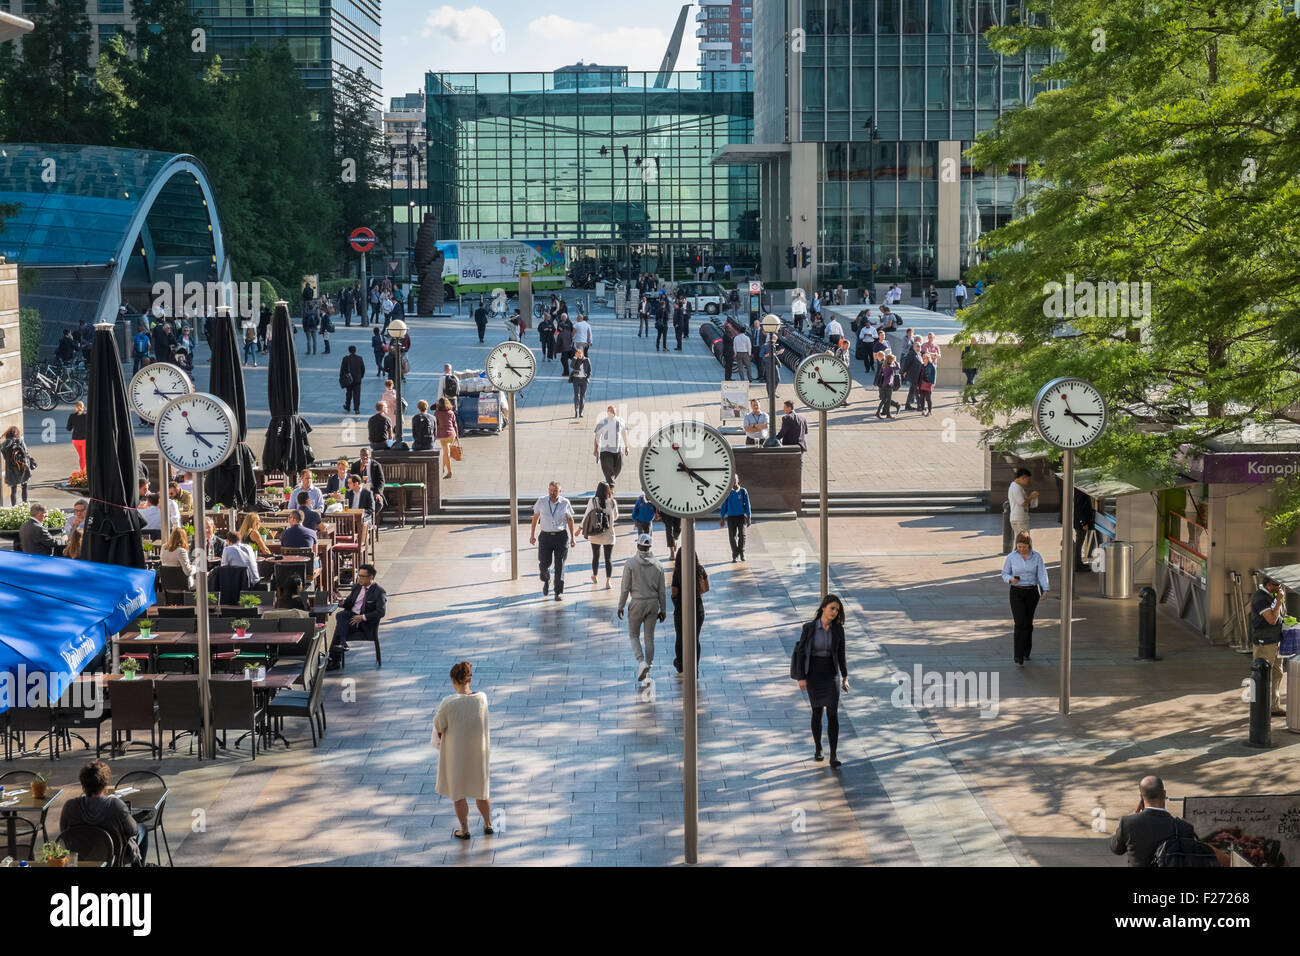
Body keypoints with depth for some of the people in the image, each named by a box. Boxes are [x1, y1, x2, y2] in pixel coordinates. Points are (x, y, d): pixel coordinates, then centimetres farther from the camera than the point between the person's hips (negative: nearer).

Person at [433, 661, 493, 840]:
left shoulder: (449, 703, -26)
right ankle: (488, 825, 38)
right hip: (479, 751, 3)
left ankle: (465, 830, 30)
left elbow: (439, 726, -14)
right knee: (481, 790, 24)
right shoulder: (482, 698, -15)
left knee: (458, 793, 18)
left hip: (456, 754, -3)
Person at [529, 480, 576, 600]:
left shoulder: (565, 503, -2)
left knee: (559, 565, -1)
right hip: (546, 536, 1)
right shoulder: (542, 501, -2)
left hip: (561, 536, -1)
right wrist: (532, 535, 11)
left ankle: (558, 593, 6)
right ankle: (546, 581, 32)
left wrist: (572, 537, 7)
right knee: (544, 563, -2)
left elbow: (570, 519, 8)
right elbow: (535, 518, 9)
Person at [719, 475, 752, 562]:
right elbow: (724, 505, 10)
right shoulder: (728, 493, 6)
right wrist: (722, 518, 8)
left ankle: (742, 553, 0)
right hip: (731, 517, 1)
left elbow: (747, 505, 6)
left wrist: (749, 518, 1)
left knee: (742, 535, -14)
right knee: (732, 537, -2)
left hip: (741, 516, -1)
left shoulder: (743, 492, 4)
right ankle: (735, 555, 7)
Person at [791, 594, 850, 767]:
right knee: (817, 712, 10)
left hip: (831, 674, 1)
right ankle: (817, 748, 33)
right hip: (813, 673, -1)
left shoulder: (838, 629, -5)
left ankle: (833, 756, -9)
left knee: (833, 714, -10)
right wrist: (801, 678, -12)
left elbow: (841, 653, 5)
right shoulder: (809, 628, -11)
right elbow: (800, 652, -7)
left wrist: (845, 677, 6)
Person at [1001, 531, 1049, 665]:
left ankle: (1026, 651, 31)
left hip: (1032, 592, 2)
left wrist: (1045, 590, -24)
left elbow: (1042, 574, -9)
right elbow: (1004, 573, 4)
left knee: (1028, 623, 11)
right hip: (1017, 593, -2)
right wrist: (1011, 579, -19)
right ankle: (1018, 657, -13)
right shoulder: (1011, 557, -4)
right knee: (1020, 623, -13)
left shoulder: (1037, 557, -3)